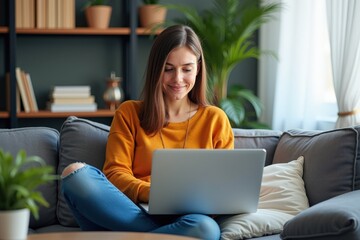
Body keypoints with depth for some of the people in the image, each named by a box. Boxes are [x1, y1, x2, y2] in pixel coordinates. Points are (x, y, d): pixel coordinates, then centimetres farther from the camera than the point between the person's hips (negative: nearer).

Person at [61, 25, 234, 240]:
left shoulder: (215, 119, 17)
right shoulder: (129, 113, 16)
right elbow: (116, 173, 5)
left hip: (187, 217, -1)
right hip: (132, 212, 1)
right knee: (77, 174, -28)